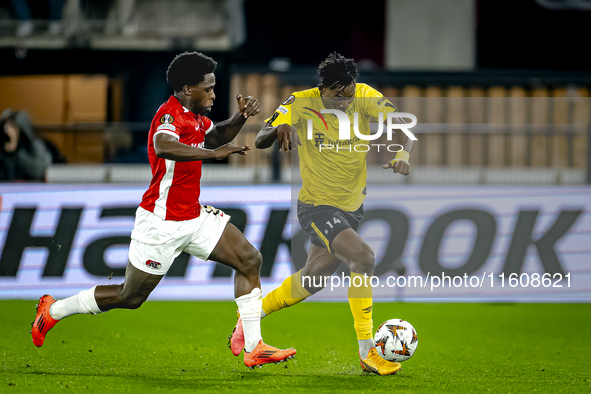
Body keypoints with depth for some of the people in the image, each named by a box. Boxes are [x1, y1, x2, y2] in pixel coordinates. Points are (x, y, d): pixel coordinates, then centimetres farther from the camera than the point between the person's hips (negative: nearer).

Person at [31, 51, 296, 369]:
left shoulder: (193, 115, 6)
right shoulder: (171, 114, -22)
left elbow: (217, 135, 28)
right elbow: (163, 146, -45)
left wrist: (241, 117, 9)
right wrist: (213, 153, -45)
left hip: (194, 217, 9)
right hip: (161, 223, -9)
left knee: (249, 260, -1)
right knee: (130, 297, 3)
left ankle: (253, 348, 1)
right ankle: (54, 310, 23)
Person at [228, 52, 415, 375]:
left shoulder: (365, 97, -10)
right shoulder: (300, 104, -17)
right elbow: (259, 142, -17)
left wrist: (403, 154, -38)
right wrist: (280, 129, -39)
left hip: (352, 207, 6)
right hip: (317, 206, -6)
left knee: (312, 279, 17)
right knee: (363, 257, -26)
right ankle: (367, 353, -20)